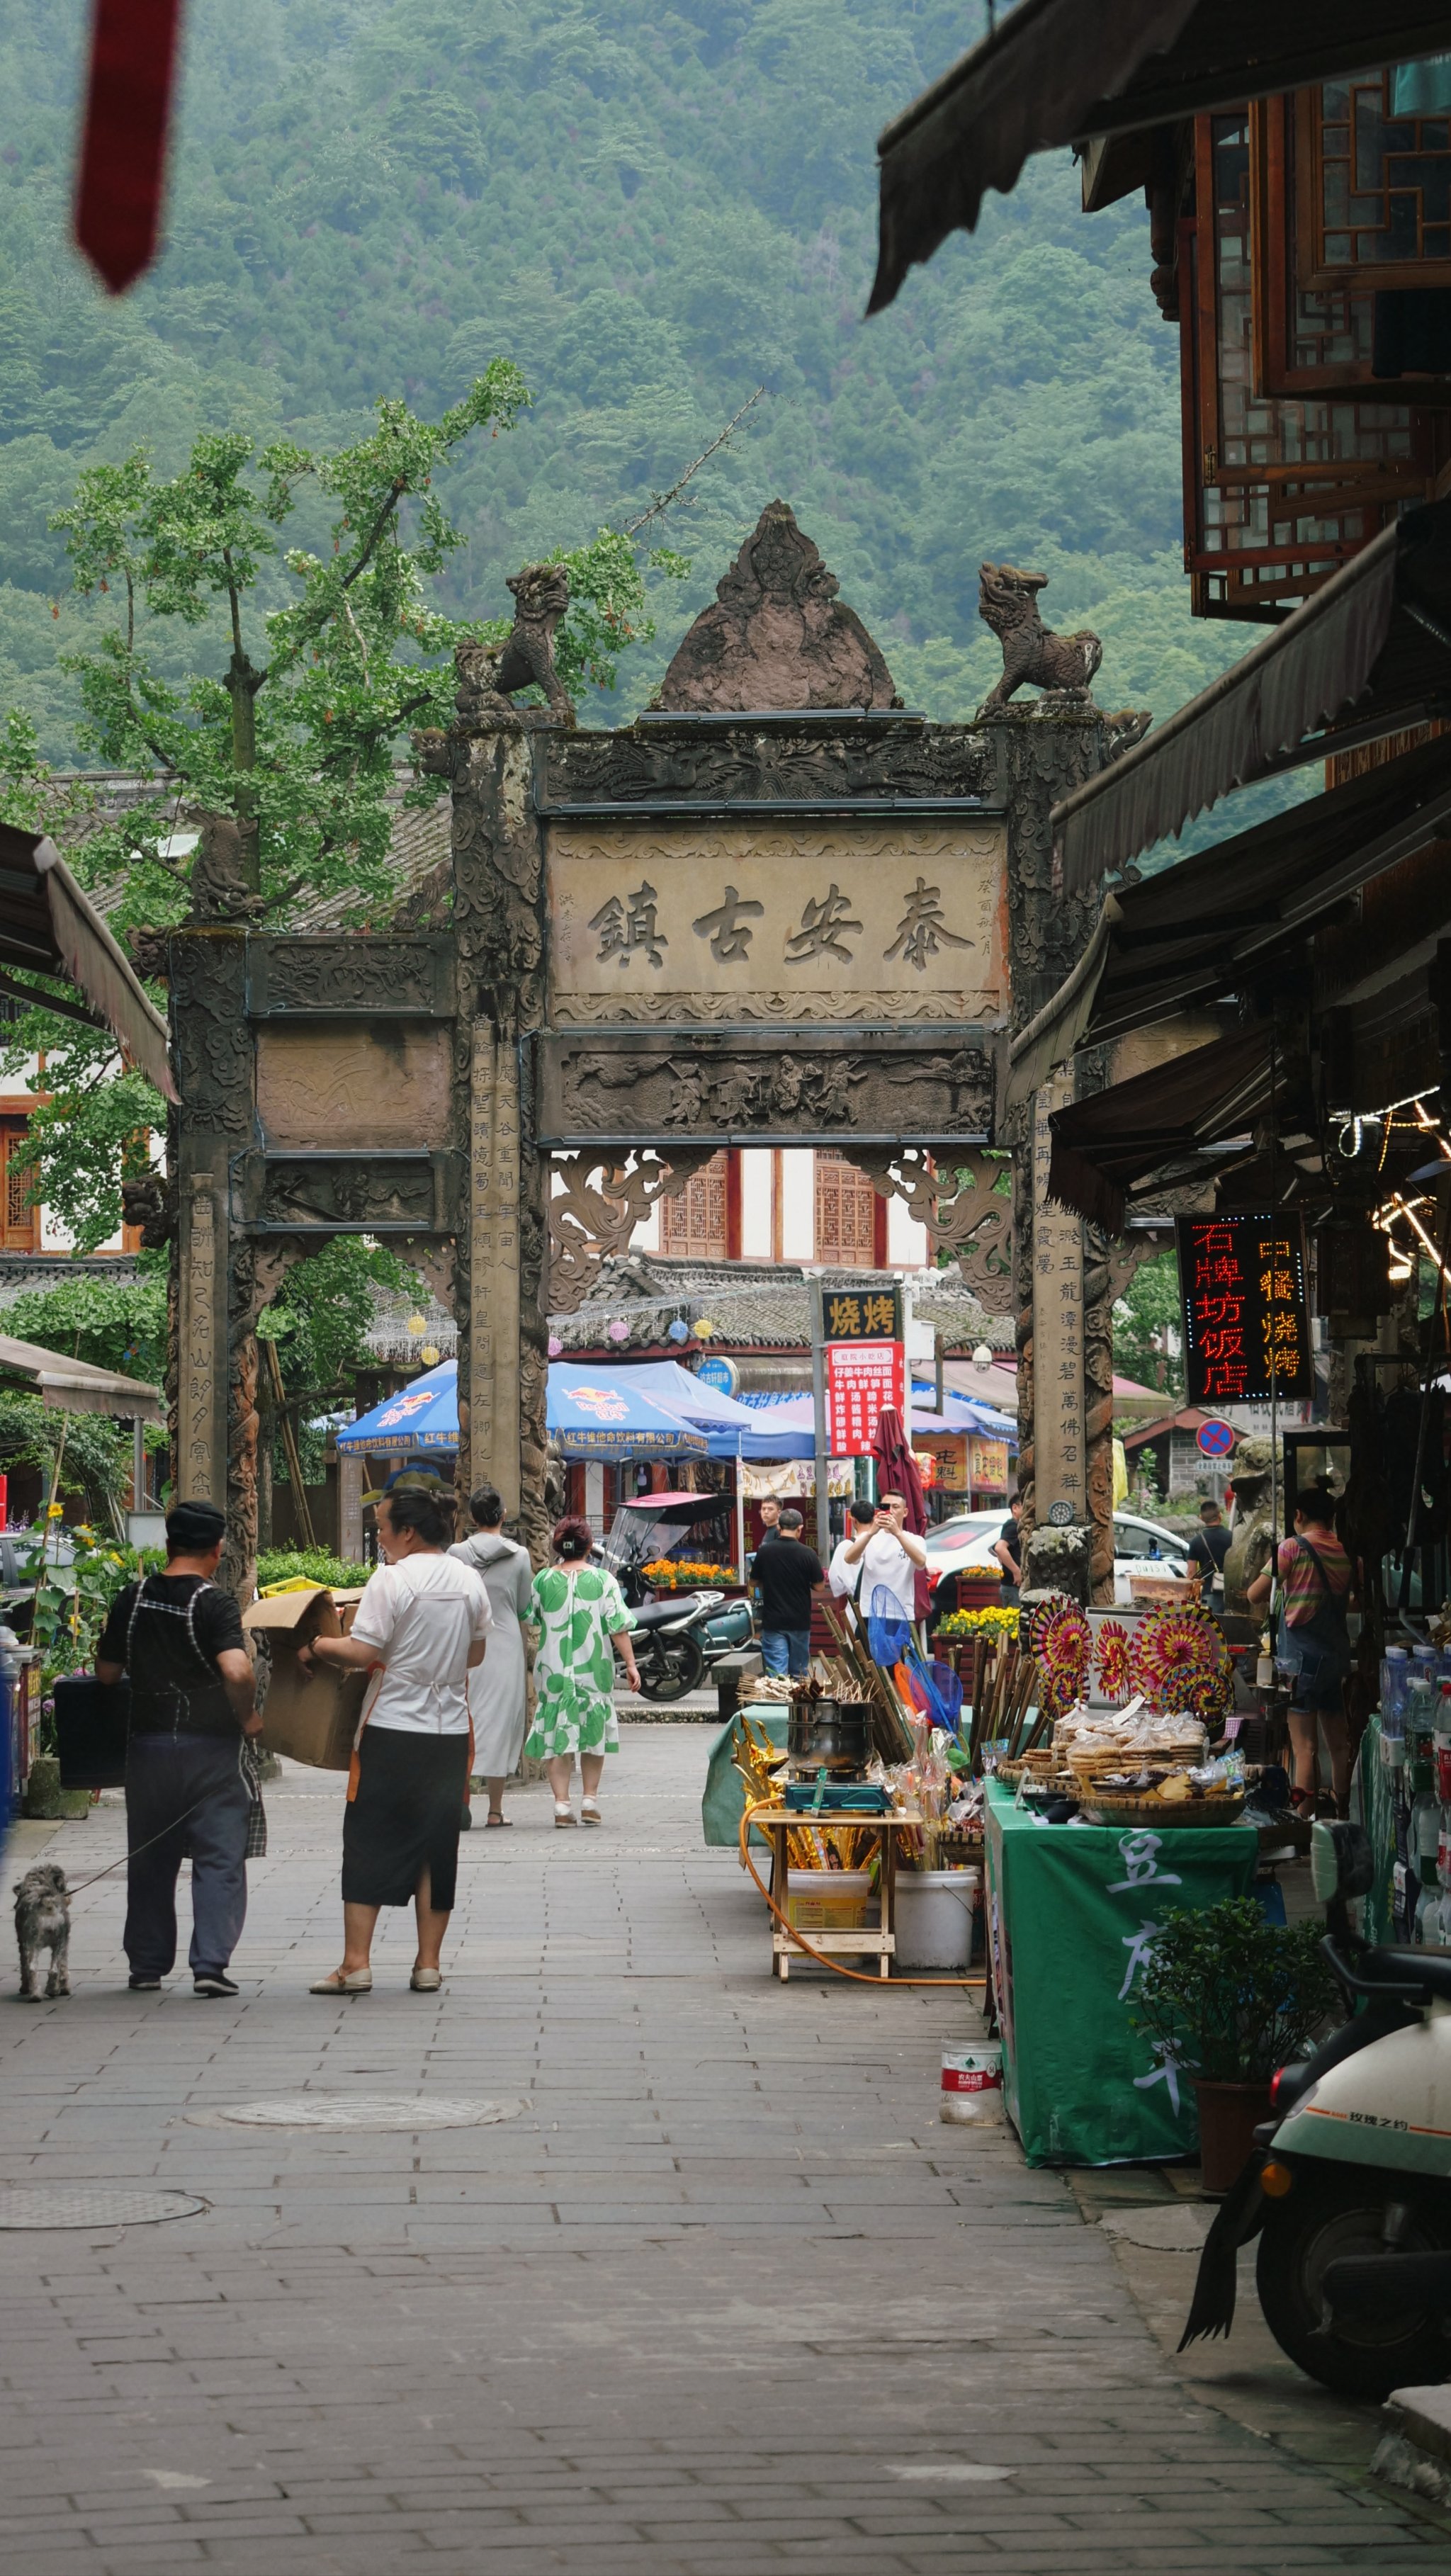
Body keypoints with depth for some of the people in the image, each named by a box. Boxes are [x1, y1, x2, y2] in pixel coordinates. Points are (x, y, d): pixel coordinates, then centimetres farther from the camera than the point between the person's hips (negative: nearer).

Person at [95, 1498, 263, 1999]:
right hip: (212, 1749, -4)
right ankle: (210, 1963, -9)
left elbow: (106, 1672, 10)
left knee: (150, 1862, 15)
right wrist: (248, 1718, -11)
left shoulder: (131, 1599, 1)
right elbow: (237, 1671, -27)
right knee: (219, 1860, 1)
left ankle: (147, 1966, 20)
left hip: (148, 1746, 4)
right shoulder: (215, 1605, -14)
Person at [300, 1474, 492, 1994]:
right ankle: (428, 1965, 11)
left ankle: (356, 1964, -1)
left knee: (369, 1842, 1)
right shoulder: (470, 1581, 6)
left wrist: (316, 1648, 0)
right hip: (449, 1731, 5)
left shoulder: (390, 1581, -13)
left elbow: (363, 1652, -15)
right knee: (437, 1846, 10)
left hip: (394, 1728, -5)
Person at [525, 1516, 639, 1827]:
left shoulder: (543, 1580, -1)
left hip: (553, 1669, 0)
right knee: (594, 1730, 14)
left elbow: (531, 1620, 9)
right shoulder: (603, 1580, -5)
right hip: (594, 1669, 0)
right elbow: (618, 1626, -7)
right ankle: (590, 1799, 12)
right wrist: (630, 1664, -3)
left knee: (557, 1732, 3)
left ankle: (562, 1804, -5)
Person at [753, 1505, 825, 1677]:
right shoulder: (808, 1554, -9)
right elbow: (819, 1585, -2)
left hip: (773, 1622, -1)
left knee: (776, 1671, -4)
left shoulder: (764, 1552, -5)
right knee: (798, 1671, 14)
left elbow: (754, 1582, 6)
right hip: (800, 1622, 1)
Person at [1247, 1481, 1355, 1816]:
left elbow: (1254, 1596, -10)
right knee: (1339, 1742, 13)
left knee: (1305, 1747, -7)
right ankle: (1342, 1813, 21)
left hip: (1301, 1653, -5)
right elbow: (1355, 1598, 17)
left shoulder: (1294, 1547, -10)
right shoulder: (1346, 1553, 5)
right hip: (1337, 1653, 5)